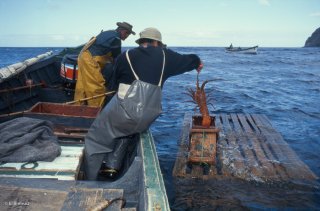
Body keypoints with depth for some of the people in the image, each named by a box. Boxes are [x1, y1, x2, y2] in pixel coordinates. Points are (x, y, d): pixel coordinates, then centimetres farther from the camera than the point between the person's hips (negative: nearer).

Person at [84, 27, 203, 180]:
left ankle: (90, 181, 12)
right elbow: (186, 60, 28)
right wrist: (197, 62, 50)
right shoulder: (164, 55, 13)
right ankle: (113, 165, 25)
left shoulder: (125, 56, 11)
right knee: (124, 131, 34)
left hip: (124, 109, -3)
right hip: (147, 117, 3)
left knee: (95, 139, 13)